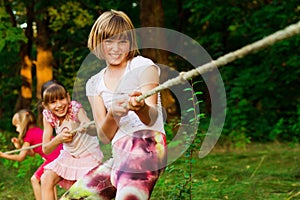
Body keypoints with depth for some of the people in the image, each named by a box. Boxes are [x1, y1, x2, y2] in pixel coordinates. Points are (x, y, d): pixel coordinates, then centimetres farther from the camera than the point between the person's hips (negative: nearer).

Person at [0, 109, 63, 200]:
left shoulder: (29, 134, -4)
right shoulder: (37, 130, 21)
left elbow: (20, 158, 0)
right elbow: (32, 153, 27)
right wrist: (19, 146, 19)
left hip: (54, 158, -9)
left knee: (35, 179, 4)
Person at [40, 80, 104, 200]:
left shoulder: (76, 108, -25)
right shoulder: (48, 115, -14)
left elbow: (94, 131, -43)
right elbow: (45, 150, -15)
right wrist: (59, 138, -35)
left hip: (89, 155, -4)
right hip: (69, 156, 4)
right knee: (46, 179, -12)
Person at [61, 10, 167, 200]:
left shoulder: (143, 66, 1)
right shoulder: (95, 84, 16)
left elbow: (152, 117, -14)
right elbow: (105, 136, 4)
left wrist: (142, 108, -38)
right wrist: (113, 115, -19)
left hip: (147, 144, -7)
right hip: (120, 154, 7)